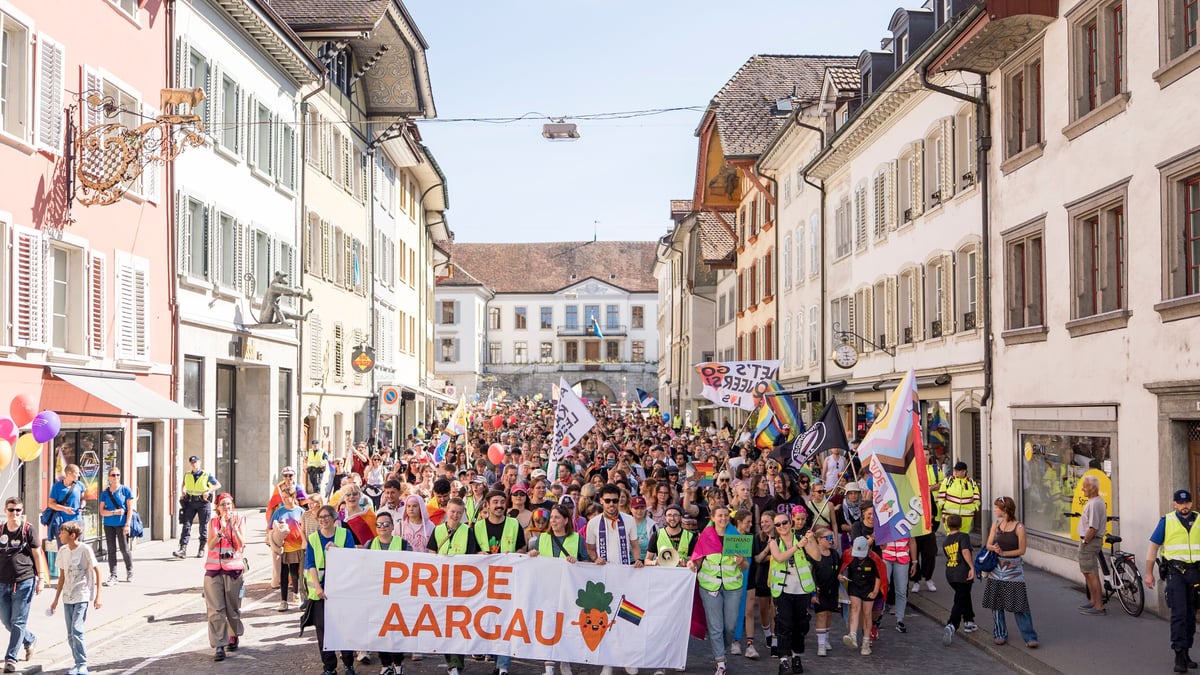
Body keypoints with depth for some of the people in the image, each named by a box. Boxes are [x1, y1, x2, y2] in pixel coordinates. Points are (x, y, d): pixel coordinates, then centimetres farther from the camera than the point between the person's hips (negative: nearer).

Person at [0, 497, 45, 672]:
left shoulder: (29, 529, -3)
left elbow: (37, 554, 0)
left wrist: (41, 578, -3)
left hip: (24, 581, -4)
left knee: (18, 622, -4)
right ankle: (30, 640, 35)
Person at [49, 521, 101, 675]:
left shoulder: (85, 550, -10)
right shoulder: (63, 551, 6)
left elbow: (97, 571, -5)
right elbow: (63, 576, 15)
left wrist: (98, 596, -8)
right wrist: (56, 599, 17)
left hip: (82, 596, -6)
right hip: (67, 597, 6)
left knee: (76, 630, -15)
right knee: (70, 635, 6)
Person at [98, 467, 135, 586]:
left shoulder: (125, 490, 0)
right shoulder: (105, 493, 7)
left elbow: (130, 509, -2)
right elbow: (102, 511, 3)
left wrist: (127, 524, -9)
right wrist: (114, 512, -13)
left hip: (121, 524, -3)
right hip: (109, 525, 3)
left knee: (125, 549, -1)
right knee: (111, 550, 4)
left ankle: (130, 571, 20)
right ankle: (113, 575, 7)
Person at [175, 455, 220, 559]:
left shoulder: (206, 475, -2)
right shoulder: (187, 475, 8)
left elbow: (218, 485, 3)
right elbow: (183, 485, 27)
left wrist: (209, 491, -12)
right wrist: (182, 493, 7)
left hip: (203, 502, -2)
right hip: (190, 503, 2)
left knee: (203, 526, 5)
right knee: (186, 525, -9)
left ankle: (202, 549, 17)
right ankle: (183, 549, -13)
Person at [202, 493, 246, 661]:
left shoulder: (239, 519, 3)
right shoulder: (213, 522, 8)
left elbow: (241, 544, -5)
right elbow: (210, 545, -2)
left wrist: (234, 527, -17)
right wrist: (221, 530, -15)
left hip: (234, 568, -1)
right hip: (214, 568, 1)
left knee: (233, 607, 9)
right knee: (215, 609, -7)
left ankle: (234, 637, 31)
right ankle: (219, 646, -7)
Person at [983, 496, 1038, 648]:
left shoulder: (1019, 527, -9)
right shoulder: (996, 524, 4)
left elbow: (1022, 550, -8)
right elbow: (989, 545, 4)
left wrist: (1004, 553, -18)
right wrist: (995, 548, -19)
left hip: (1014, 569, -4)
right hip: (997, 568, 4)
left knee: (1019, 604, -6)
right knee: (996, 603, 8)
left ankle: (1029, 637, -2)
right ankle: (1000, 634, 21)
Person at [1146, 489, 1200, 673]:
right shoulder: (1167, 521, 1)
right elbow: (1153, 547, 5)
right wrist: (1149, 573, 2)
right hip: (1175, 572, -3)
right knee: (1178, 614, -8)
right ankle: (1180, 655, -10)